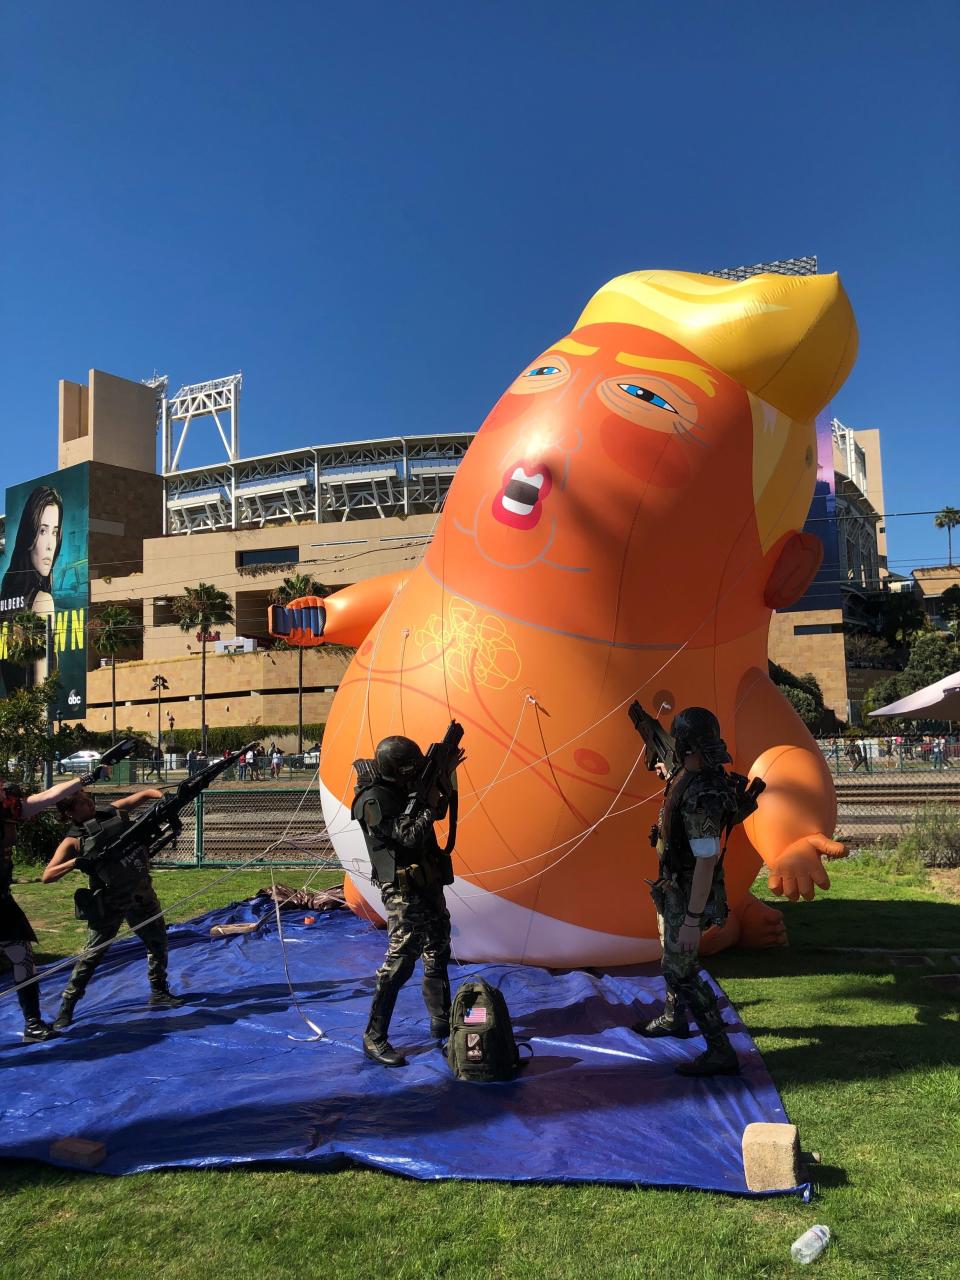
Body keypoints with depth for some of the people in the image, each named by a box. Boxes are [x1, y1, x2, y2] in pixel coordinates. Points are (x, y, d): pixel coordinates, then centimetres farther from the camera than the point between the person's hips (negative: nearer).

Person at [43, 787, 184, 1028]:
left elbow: (146, 793, 4)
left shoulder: (114, 810, -4)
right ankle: (66, 1009, 13)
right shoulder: (74, 841, -14)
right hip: (109, 902, -5)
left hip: (142, 893, 5)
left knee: (158, 942, 13)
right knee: (93, 953, -2)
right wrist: (77, 862, -29)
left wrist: (165, 798, -16)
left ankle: (159, 993, 29)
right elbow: (47, 876, -17)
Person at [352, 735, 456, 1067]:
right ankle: (374, 1038, 6)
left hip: (428, 885, 10)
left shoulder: (400, 790, 7)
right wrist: (430, 805, -14)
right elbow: (410, 836, -26)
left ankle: (442, 1023, 30)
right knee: (400, 961, -6)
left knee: (438, 954, 17)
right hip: (404, 892, -10)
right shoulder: (374, 800, -20)